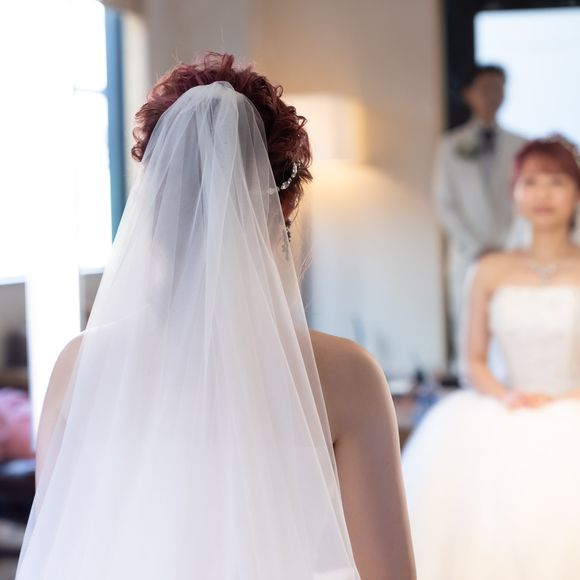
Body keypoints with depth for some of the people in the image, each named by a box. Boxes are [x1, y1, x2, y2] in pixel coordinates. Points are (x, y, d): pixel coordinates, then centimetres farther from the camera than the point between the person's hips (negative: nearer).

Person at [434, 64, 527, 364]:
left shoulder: (519, 146, 11)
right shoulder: (450, 145, 8)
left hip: (511, 255, 1)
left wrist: (504, 245, -5)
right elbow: (445, 204, 3)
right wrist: (476, 247, -6)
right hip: (467, 255, -1)